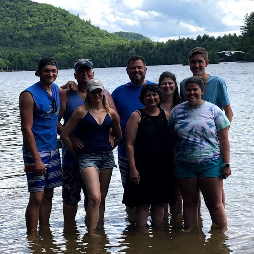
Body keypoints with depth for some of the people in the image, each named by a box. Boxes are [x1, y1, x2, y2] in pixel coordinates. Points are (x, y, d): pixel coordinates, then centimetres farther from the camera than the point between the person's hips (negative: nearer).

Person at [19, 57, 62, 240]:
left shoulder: (56, 89, 9)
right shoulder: (29, 95, -13)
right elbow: (27, 129, -17)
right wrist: (36, 159, -21)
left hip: (53, 151, 7)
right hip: (36, 151, -7)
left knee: (48, 194, 12)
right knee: (37, 197, -6)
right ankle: (32, 237, 3)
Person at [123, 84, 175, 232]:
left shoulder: (166, 115, 10)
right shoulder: (137, 116, -4)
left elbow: (171, 142, 16)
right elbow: (130, 144, -8)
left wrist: (172, 165, 11)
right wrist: (133, 168, -15)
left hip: (163, 167, 4)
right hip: (143, 166, -4)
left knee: (160, 202, 10)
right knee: (143, 203, -3)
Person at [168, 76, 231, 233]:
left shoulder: (213, 110, 0)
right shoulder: (177, 111, 7)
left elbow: (224, 139, 0)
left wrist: (226, 164, -4)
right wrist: (171, 161, 8)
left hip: (210, 164, -2)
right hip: (184, 165, 2)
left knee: (215, 204, 0)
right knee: (189, 203, 11)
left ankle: (223, 233, 11)